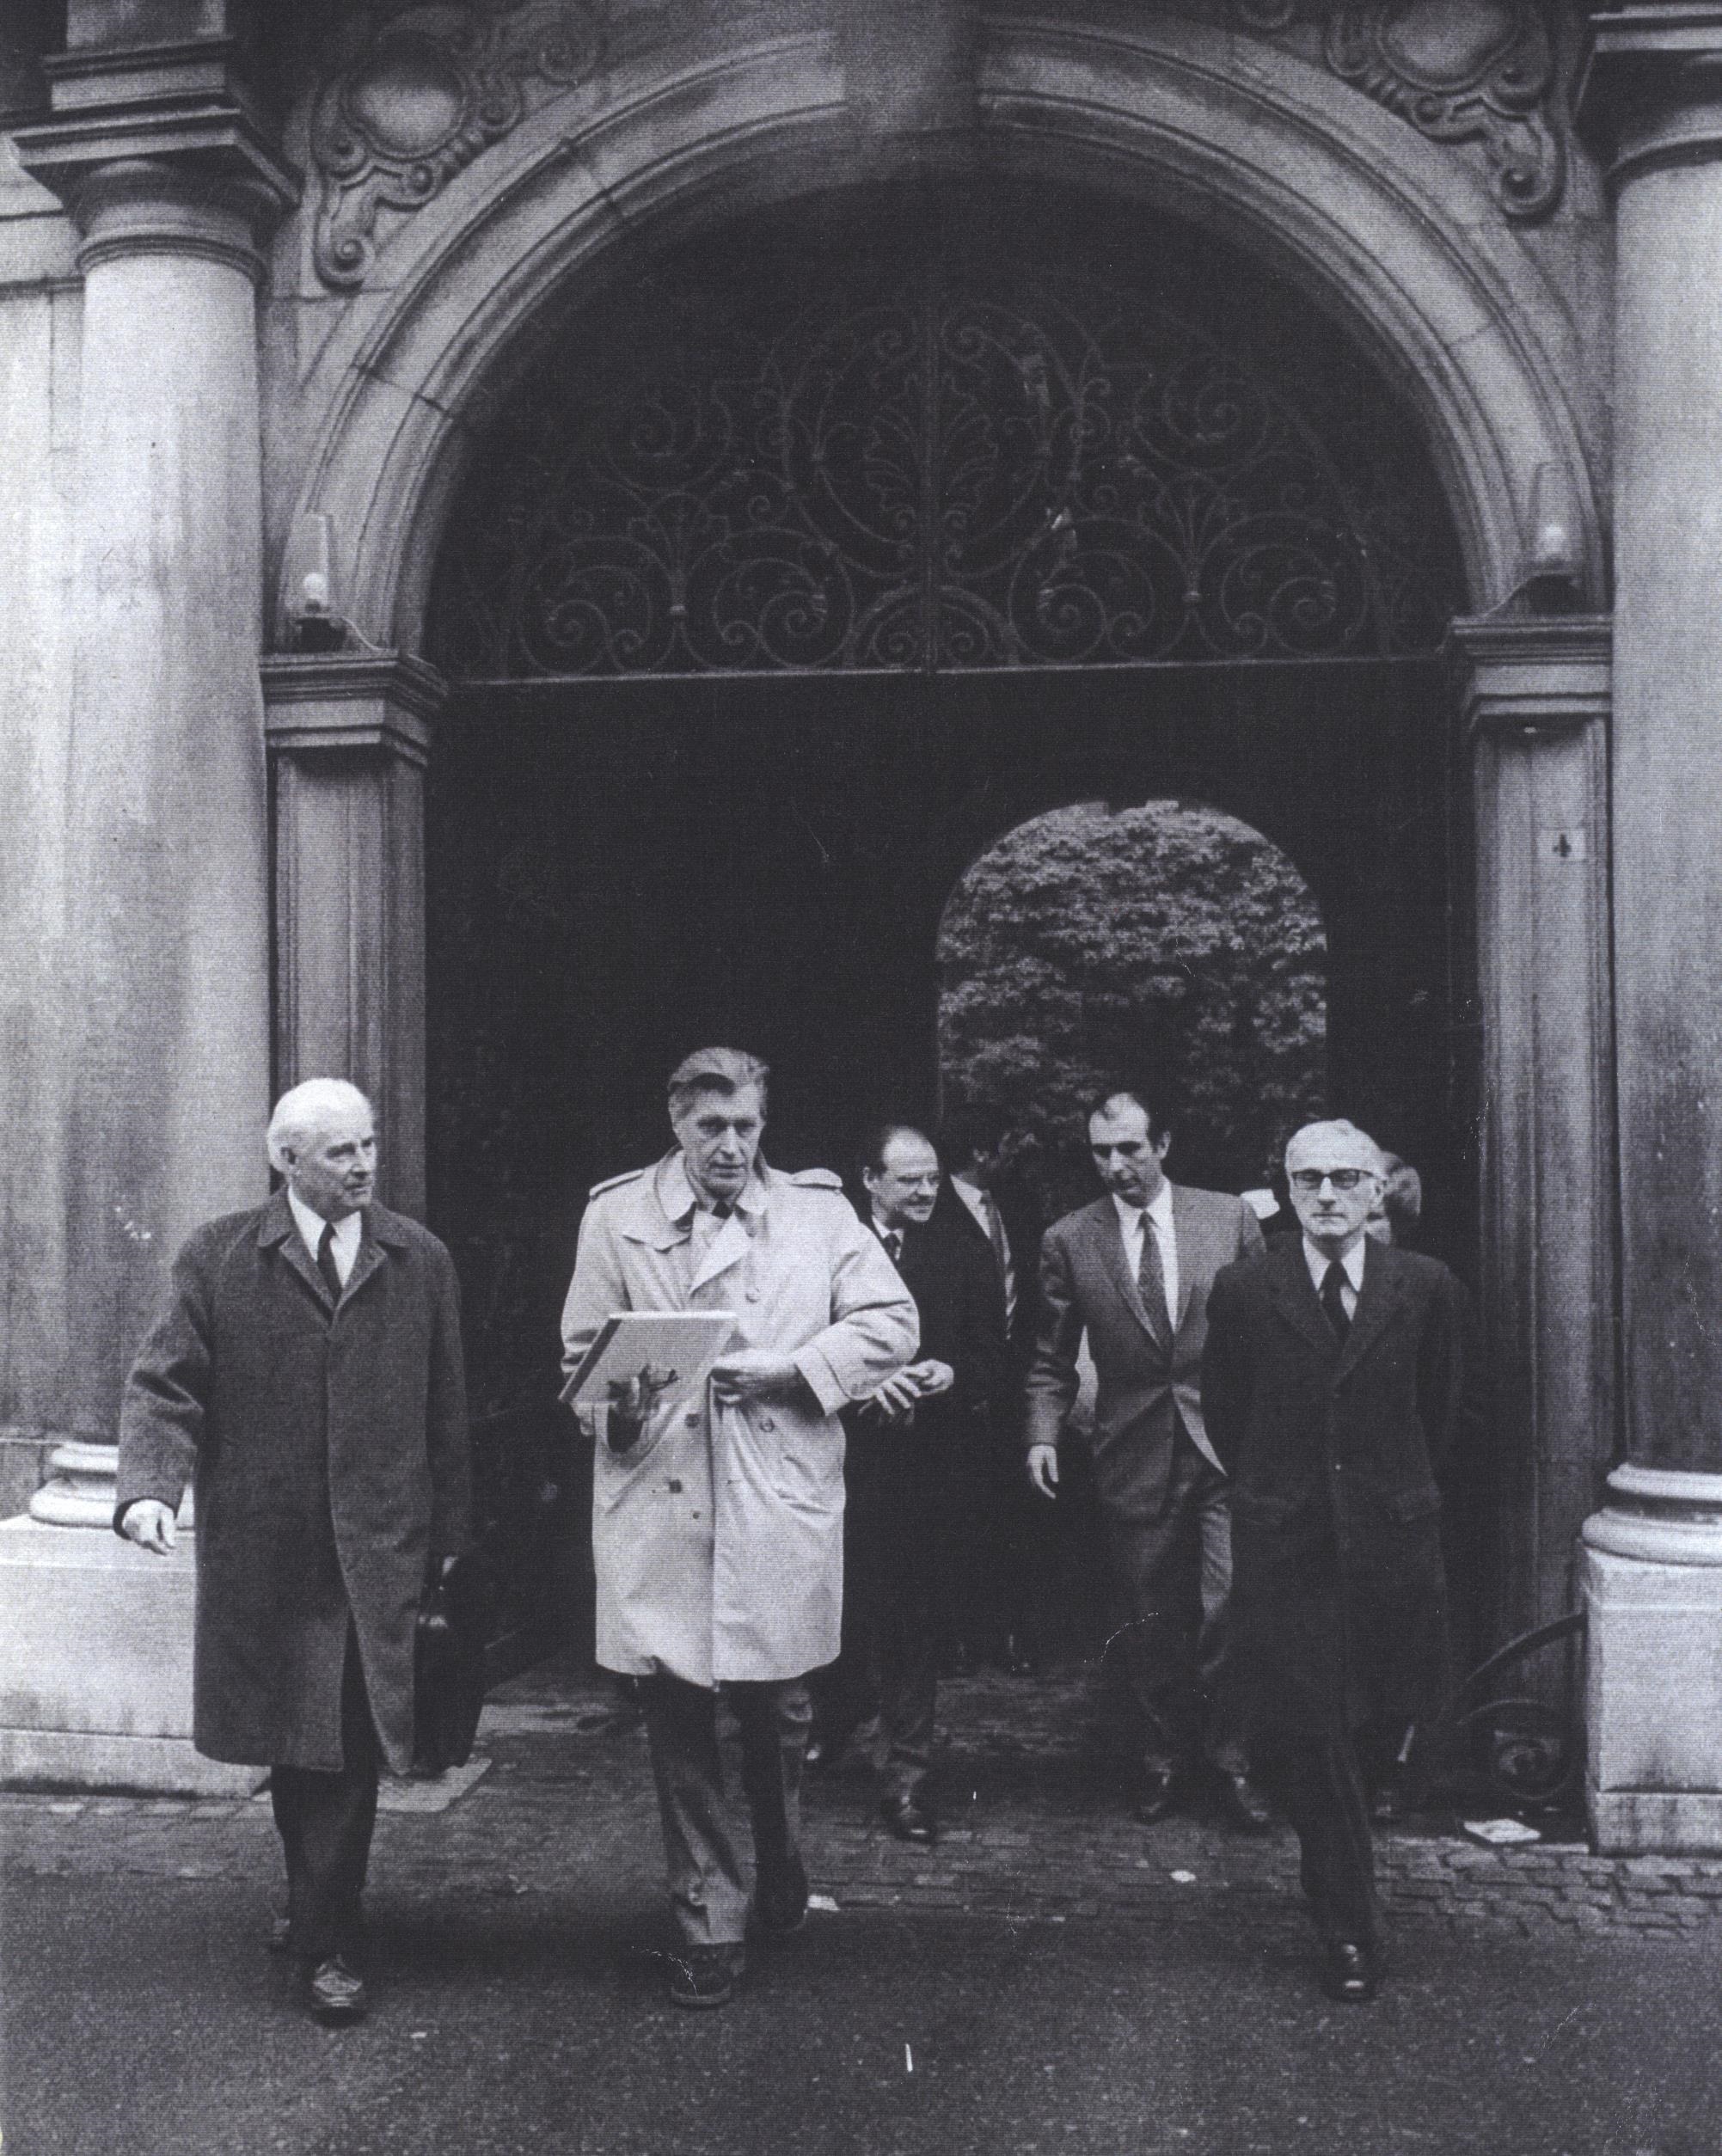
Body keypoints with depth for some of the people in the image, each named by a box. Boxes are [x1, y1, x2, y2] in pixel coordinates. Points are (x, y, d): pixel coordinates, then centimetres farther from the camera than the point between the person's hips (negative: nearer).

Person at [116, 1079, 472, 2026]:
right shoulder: (218, 1258, 1)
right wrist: (148, 1486, -19)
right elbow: (164, 1387, -1)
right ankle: (323, 1909, 33)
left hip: (379, 1549, 0)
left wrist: (447, 1533, 7)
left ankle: (323, 1936, 15)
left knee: (347, 1748, 1)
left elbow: (446, 1409, 7)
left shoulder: (420, 1260, 5)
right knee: (294, 1746, 11)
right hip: (262, 1549, 0)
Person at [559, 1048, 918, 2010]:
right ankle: (709, 1923, 19)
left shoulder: (817, 1210, 6)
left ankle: (784, 1887, 34)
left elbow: (893, 1322, 3)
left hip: (782, 1509, 0)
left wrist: (789, 1367, -10)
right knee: (679, 1721, 5)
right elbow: (584, 1348, 8)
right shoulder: (615, 1216, 6)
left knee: (779, 1715, 10)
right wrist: (616, 1404, -14)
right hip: (659, 1507, 0)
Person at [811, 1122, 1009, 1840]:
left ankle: (906, 1776, 14)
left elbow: (994, 1362, 8)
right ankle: (828, 1733, 34)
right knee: (846, 1613, 6)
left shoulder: (967, 1257, 8)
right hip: (849, 1461, -1)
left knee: (914, 1625, 5)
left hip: (934, 1466, 1)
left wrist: (954, 1374, -13)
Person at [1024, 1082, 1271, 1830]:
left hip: (1226, 1442, -1)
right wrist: (1043, 1434, -6)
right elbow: (1052, 1359, 7)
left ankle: (1227, 1761, 16)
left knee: (1227, 1609, -3)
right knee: (1148, 1622, 9)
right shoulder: (1068, 1241, 2)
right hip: (1133, 1455, 1)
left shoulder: (1230, 1218, 2)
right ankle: (1160, 1760, 26)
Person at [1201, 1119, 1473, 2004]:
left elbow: (1443, 1411, 11)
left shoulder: (1429, 1289, -2)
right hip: (1283, 1543, -1)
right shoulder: (1242, 1291, -3)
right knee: (1306, 1733, -2)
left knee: (1383, 1716, 8)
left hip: (1393, 1539, 1)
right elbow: (1223, 1412, 8)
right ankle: (1349, 1929, 11)